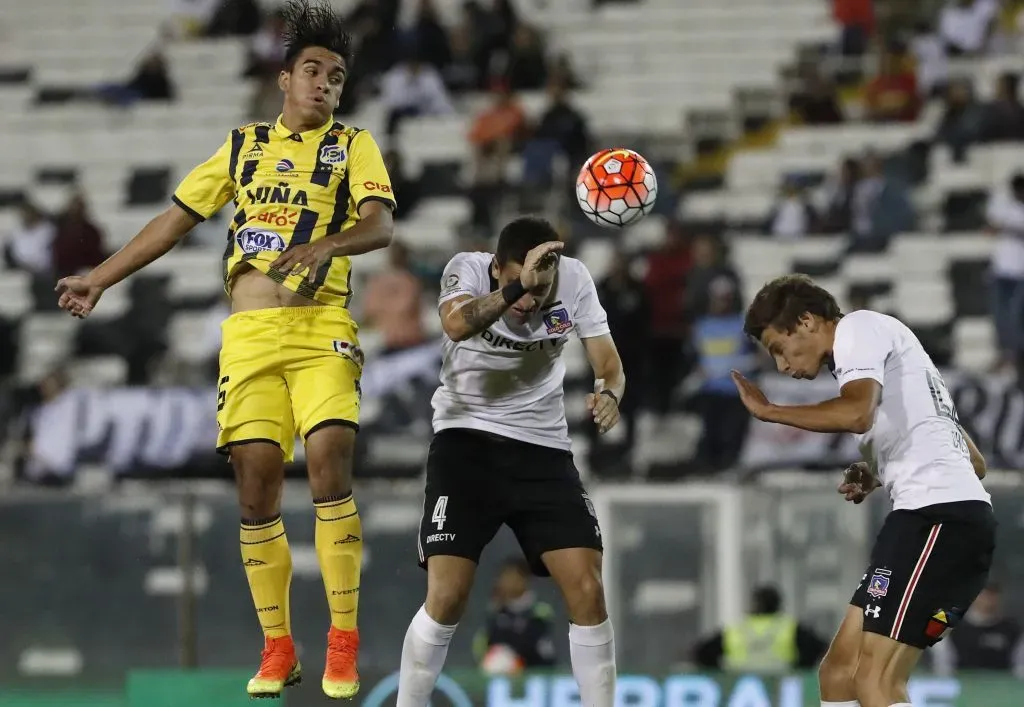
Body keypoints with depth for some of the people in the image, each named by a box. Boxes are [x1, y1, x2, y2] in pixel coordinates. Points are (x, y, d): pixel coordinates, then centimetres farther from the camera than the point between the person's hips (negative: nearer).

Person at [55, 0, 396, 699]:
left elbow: (381, 222, -8)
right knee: (256, 482, -4)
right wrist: (99, 279, 23)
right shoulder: (244, 146, 18)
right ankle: (277, 648, 6)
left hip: (321, 332, -3)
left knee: (330, 464, -18)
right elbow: (176, 220, 23)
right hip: (248, 334, 3)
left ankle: (344, 642, -12)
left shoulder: (353, 145, 9)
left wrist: (328, 244, -29)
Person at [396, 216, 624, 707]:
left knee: (587, 590, -8)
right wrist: (518, 288, -52)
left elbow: (608, 363, -3)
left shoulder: (573, 279, -7)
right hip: (467, 440, -3)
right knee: (447, 597, -14)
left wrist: (608, 394, -27)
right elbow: (457, 323, -37)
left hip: (544, 447, 3)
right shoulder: (469, 268, -15)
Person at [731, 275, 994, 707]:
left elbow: (857, 414, -20)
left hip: (940, 514, -10)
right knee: (840, 672, 10)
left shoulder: (859, 328, 2)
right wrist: (878, 477, 18)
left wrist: (767, 411, -7)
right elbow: (974, 462, 30)